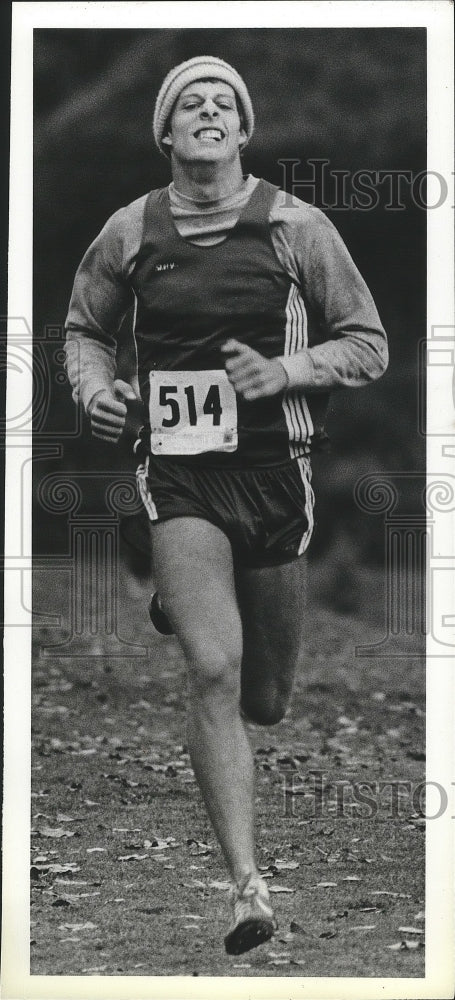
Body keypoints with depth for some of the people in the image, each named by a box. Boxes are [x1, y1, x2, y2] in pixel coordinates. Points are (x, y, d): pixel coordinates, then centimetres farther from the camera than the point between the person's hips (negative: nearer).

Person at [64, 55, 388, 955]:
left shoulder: (295, 227, -1)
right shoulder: (129, 232, 3)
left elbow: (368, 345, 4)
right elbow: (83, 327, 20)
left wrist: (284, 372, -13)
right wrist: (93, 387, -1)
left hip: (274, 469, 1)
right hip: (177, 475, -1)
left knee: (266, 698, 13)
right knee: (214, 671, -19)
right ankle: (247, 886, -13)